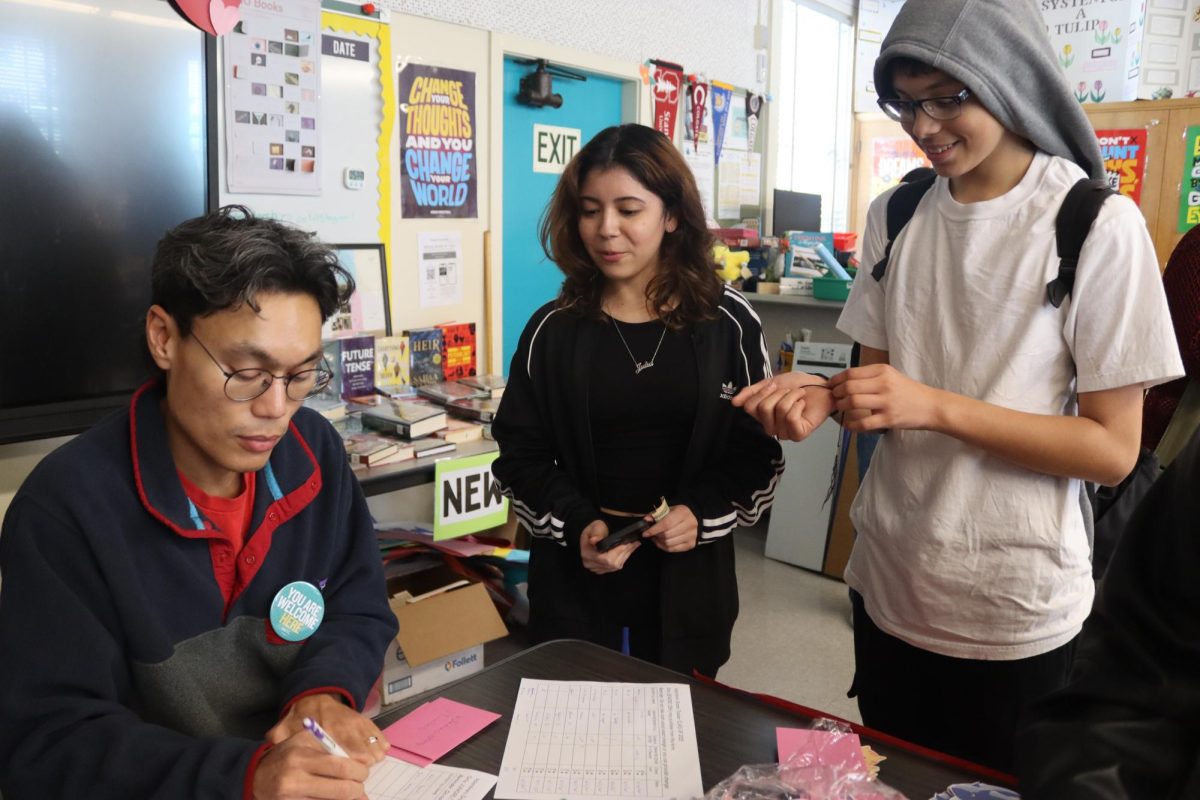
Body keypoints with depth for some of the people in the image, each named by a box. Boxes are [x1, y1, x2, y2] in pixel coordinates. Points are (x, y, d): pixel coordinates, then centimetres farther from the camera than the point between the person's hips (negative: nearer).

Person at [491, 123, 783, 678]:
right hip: (574, 577, 0)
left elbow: (758, 448, 2)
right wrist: (577, 524, -14)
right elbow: (521, 454, 1)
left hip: (688, 576, 0)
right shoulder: (553, 329, -2)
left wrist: (702, 512, -15)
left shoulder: (729, 324, -4)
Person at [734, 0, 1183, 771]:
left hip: (1016, 611, -4)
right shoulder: (896, 215, 3)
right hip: (889, 588, 5)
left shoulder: (1098, 226, -12)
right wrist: (828, 397, -13)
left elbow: (1113, 449, -14)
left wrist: (936, 407, -25)